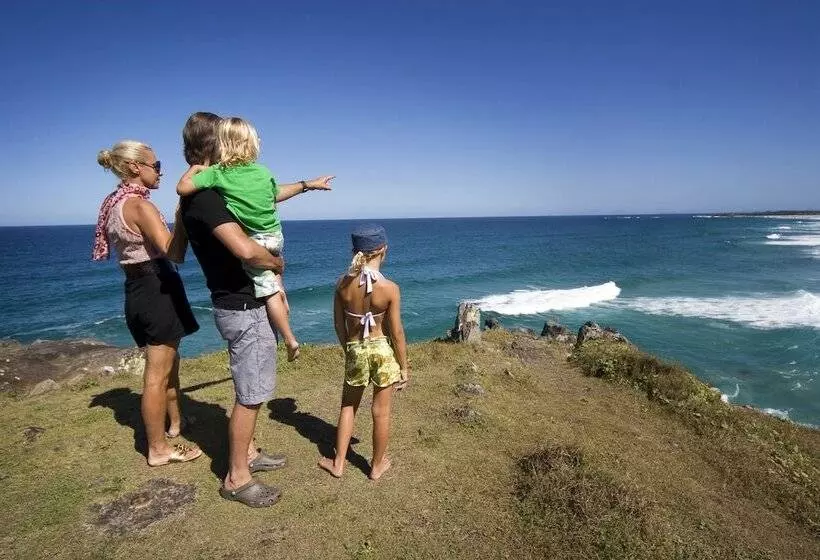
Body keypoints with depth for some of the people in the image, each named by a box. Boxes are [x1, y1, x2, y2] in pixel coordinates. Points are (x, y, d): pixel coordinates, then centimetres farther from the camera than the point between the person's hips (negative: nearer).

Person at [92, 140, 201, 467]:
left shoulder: (116, 203, 12)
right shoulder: (140, 205, -18)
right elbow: (174, 253, -25)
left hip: (140, 290, 10)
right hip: (157, 290, -10)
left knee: (169, 362, 23)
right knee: (158, 373, 0)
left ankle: (175, 423, 39)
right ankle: (158, 449, 13)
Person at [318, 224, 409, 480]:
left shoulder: (342, 284, -9)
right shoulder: (390, 288, -18)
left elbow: (339, 325, 1)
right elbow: (396, 333, -12)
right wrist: (404, 367, 0)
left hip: (355, 351, 3)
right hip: (383, 350, -2)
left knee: (348, 406, 23)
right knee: (381, 411, 14)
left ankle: (338, 463, 33)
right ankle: (377, 466, 32)